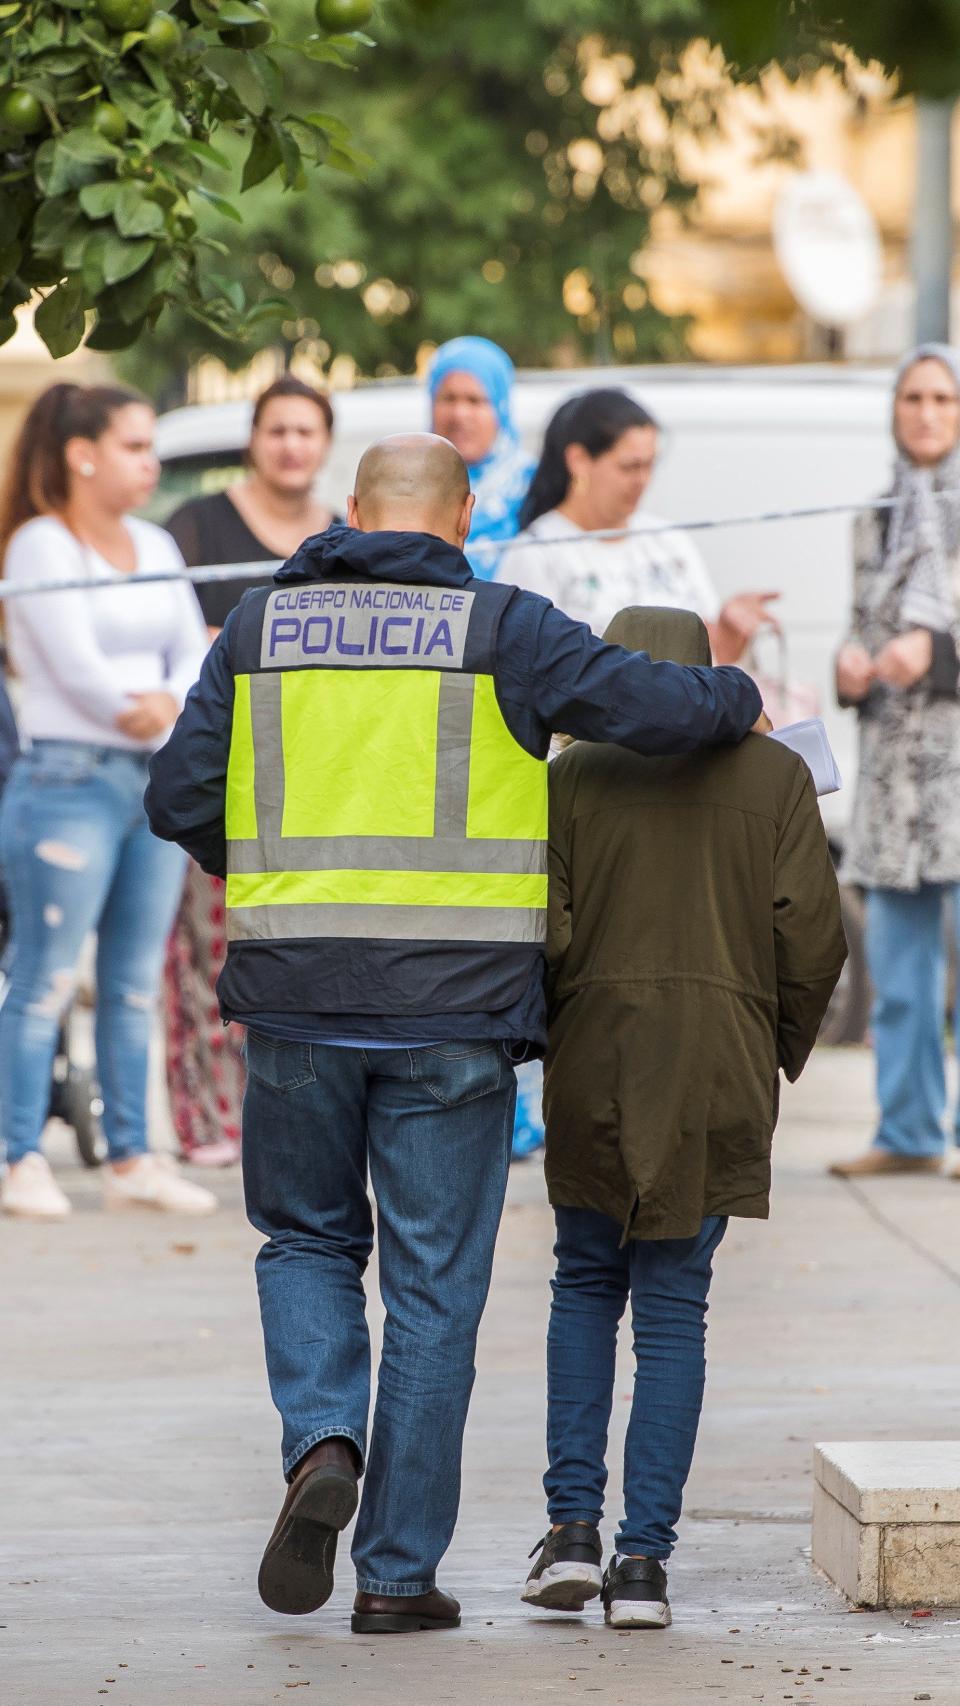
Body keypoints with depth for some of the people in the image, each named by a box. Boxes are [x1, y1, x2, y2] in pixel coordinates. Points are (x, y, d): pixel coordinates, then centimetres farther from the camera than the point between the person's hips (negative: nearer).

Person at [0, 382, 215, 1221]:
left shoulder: (155, 546, 15)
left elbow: (195, 649, 8)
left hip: (158, 780, 7)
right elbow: (75, 664, -13)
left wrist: (170, 704, -11)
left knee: (137, 981, 8)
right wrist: (141, 706, 0)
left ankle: (131, 1159, 13)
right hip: (69, 778, -7)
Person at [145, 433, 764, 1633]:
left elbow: (179, 799, 6)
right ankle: (397, 1572, 8)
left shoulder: (263, 626, 7)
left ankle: (322, 1443, -6)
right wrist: (736, 699, 15)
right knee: (433, 1287, 7)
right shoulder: (497, 630, -2)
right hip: (454, 1005, -2)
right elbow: (660, 709, -8)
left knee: (308, 1240, 21)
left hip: (297, 998, 2)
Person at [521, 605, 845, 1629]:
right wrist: (782, 1055, 13)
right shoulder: (775, 776, 5)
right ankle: (644, 1559, -1)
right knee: (673, 1308, 6)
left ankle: (573, 1527, 6)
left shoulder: (574, 777, 1)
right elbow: (812, 937, -2)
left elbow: (540, 931, -7)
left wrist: (548, 1039, 11)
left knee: (587, 1286, 18)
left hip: (596, 1067, 0)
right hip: (721, 1078, 0)